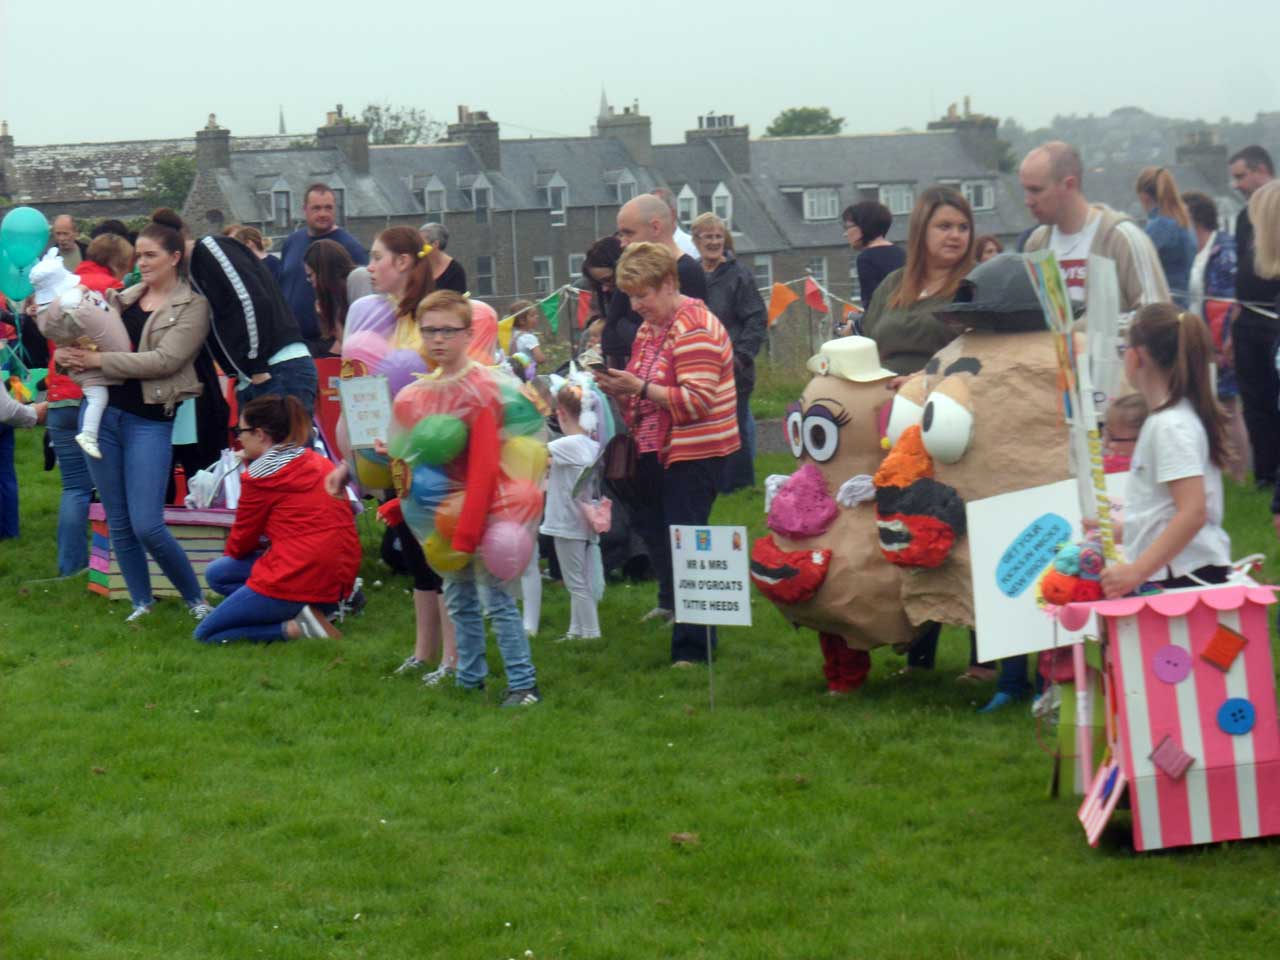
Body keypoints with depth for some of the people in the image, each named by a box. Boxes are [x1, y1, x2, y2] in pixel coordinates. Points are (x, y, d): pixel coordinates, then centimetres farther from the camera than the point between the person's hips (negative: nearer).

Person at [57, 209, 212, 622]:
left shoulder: (193, 306, -5)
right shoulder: (125, 298, 13)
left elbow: (165, 360, -16)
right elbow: (96, 339, 20)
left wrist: (98, 360, -17)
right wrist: (73, 355, -5)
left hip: (150, 421, -6)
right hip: (103, 412, 6)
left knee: (147, 525, -12)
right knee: (118, 522, 9)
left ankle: (195, 599, 6)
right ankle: (141, 602, 21)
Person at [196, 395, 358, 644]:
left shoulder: (260, 474, -8)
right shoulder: (320, 462, 14)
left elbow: (239, 545, 2)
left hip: (296, 580, -8)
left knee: (205, 635, 5)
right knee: (216, 573, 20)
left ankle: (294, 628, -13)